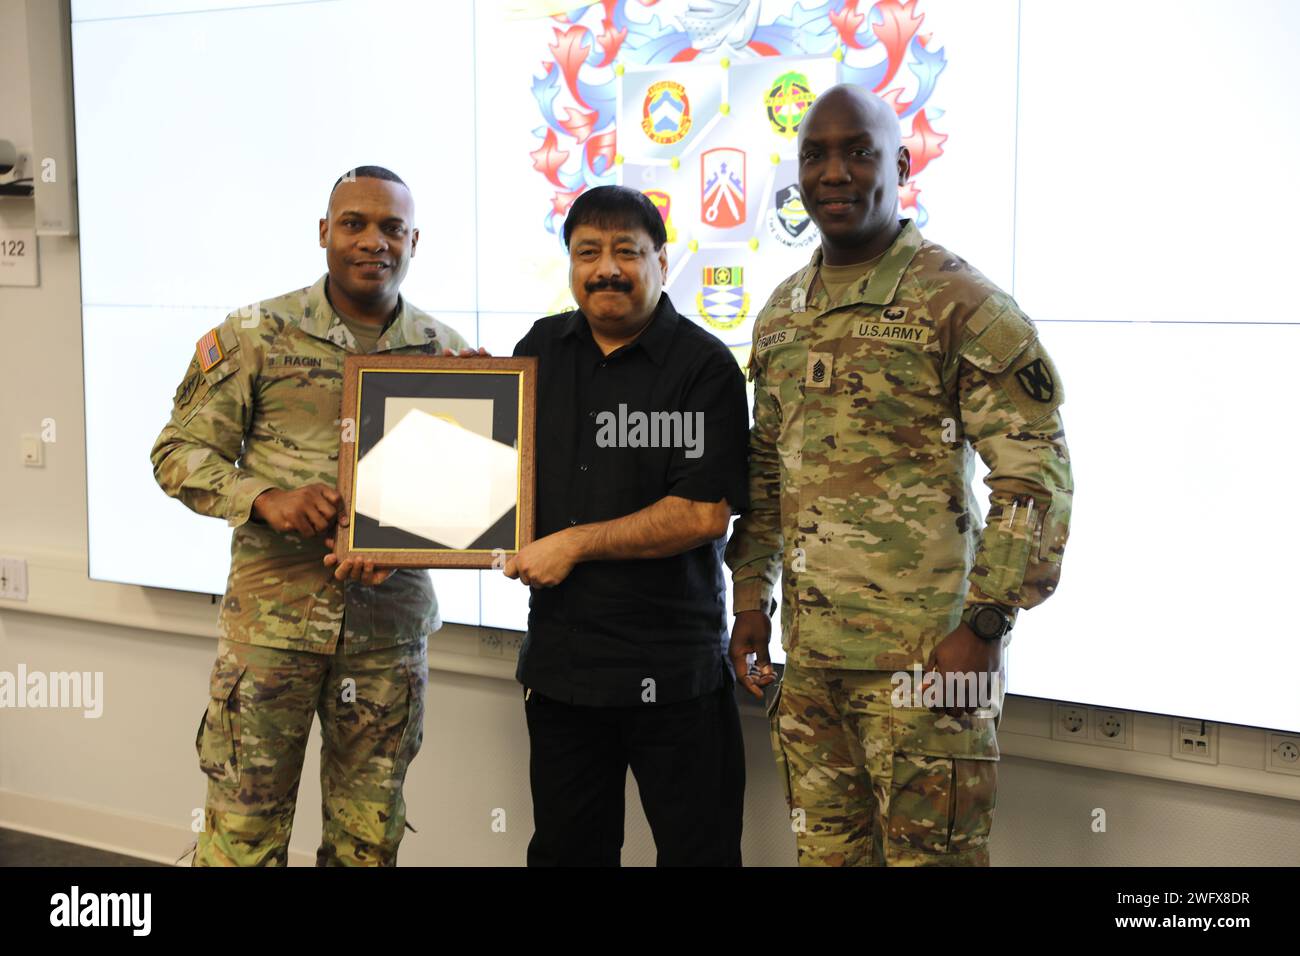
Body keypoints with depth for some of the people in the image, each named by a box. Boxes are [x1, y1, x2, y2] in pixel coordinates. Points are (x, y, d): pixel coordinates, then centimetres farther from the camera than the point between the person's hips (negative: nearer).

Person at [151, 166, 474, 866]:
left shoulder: (445, 352, 5)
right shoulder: (255, 336, -2)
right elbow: (178, 453, 0)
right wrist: (264, 499, -18)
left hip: (389, 626, 2)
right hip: (270, 617, -2)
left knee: (368, 841, 13)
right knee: (242, 836, 4)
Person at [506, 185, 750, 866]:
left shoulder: (705, 366, -9)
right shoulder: (541, 350, 8)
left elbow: (705, 514, -16)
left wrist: (575, 544, -13)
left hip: (672, 670, -5)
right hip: (558, 654, 5)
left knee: (698, 851, 7)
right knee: (564, 852, 18)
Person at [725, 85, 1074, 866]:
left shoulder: (961, 303, -8)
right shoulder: (782, 313, 13)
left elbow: (1036, 473, -12)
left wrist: (984, 625, -16)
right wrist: (751, 596, 14)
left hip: (923, 653, -6)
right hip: (807, 652, 6)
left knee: (927, 851, 2)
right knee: (825, 848, 15)